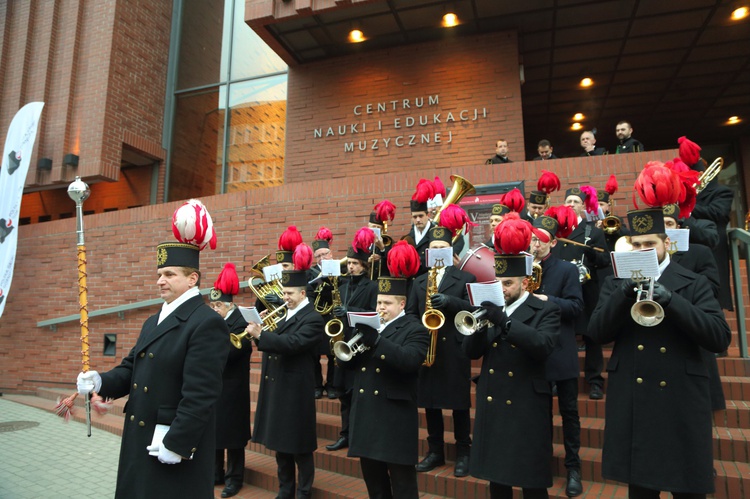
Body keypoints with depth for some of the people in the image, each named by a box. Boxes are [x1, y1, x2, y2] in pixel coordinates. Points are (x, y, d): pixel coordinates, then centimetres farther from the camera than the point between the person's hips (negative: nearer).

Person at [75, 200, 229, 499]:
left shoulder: (207, 323, -19)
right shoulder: (153, 322, 13)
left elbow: (200, 393, -22)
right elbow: (132, 368, 13)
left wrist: (177, 444, -21)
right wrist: (101, 382, -6)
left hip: (178, 443, -9)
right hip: (139, 439, 9)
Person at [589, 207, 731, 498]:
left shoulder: (694, 284, 3)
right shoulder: (616, 284, 7)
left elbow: (720, 338, -10)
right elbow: (597, 334, -5)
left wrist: (670, 300, -22)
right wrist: (625, 293, -19)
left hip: (682, 402, -1)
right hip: (632, 403, 1)